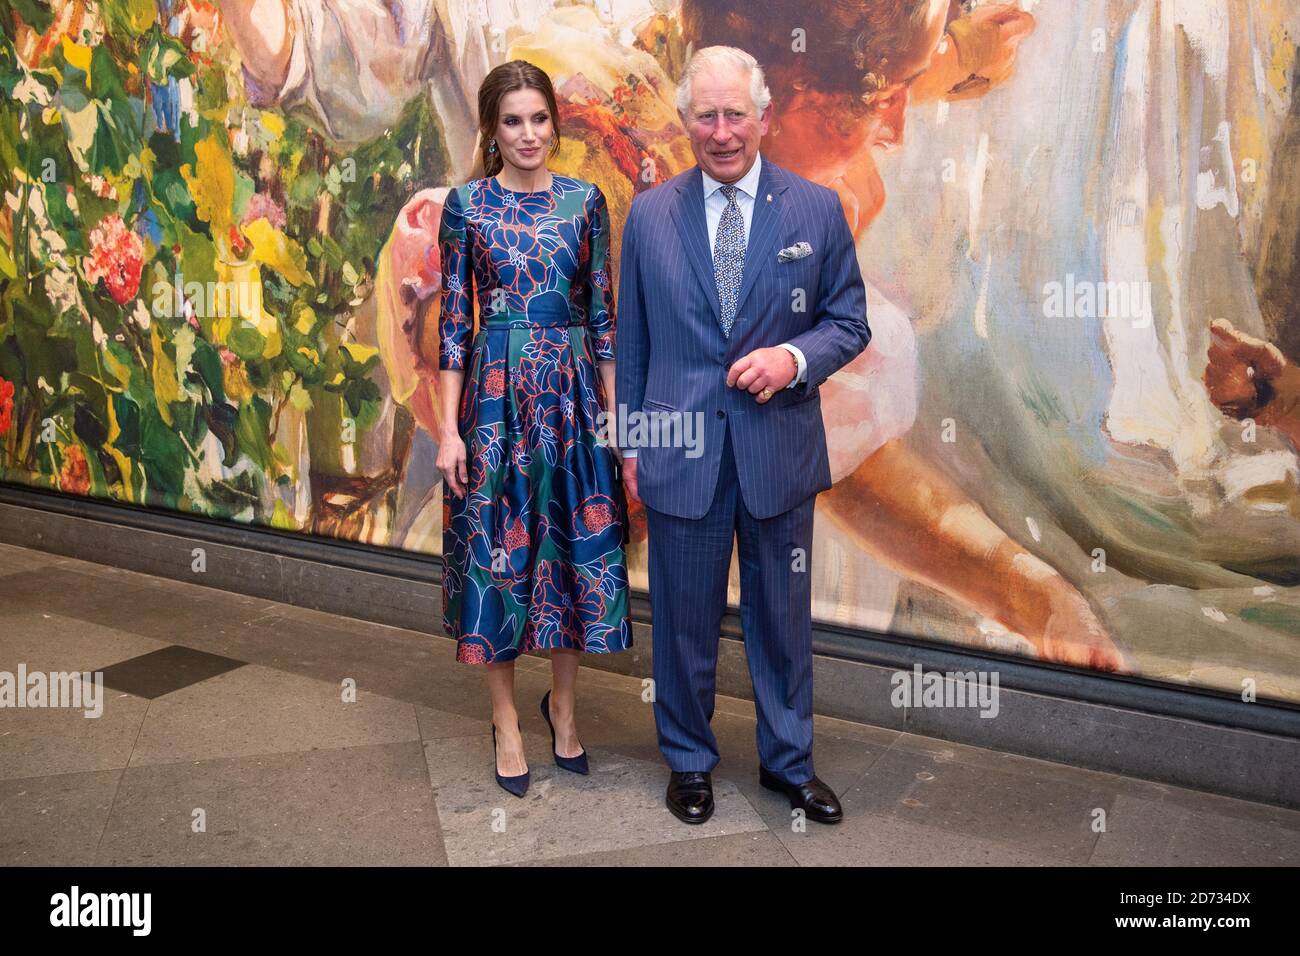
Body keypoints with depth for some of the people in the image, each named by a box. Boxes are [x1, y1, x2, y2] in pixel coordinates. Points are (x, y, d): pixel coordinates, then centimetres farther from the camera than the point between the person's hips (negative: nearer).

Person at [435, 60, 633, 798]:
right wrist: (449, 428, -7)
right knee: (495, 553, 4)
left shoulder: (585, 200, 5)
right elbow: (454, 321, -1)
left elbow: (604, 314, 5)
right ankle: (508, 723, 21)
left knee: (577, 549, 7)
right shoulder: (467, 204, 1)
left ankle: (564, 704, 29)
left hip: (573, 394, 2)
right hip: (495, 395, -1)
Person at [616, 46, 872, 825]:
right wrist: (631, 443, 5)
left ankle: (789, 761, 33)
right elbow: (633, 341, 7)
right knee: (684, 619, 11)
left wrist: (795, 357, -16)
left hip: (780, 450, 0)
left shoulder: (817, 209, 0)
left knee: (784, 615, 13)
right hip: (681, 452, 0)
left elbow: (850, 321, 4)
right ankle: (689, 760, 32)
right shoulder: (649, 215, 3)